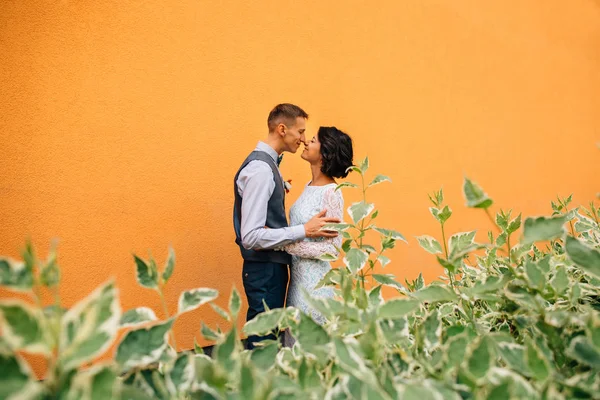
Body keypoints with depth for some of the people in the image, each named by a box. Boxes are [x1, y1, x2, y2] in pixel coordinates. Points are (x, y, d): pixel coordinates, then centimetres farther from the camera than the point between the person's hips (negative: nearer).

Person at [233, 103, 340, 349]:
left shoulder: (267, 163, 10)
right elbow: (251, 235, -27)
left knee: (268, 336, 20)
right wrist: (304, 230, -25)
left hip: (272, 266, 10)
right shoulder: (261, 169, -21)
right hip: (264, 270, -10)